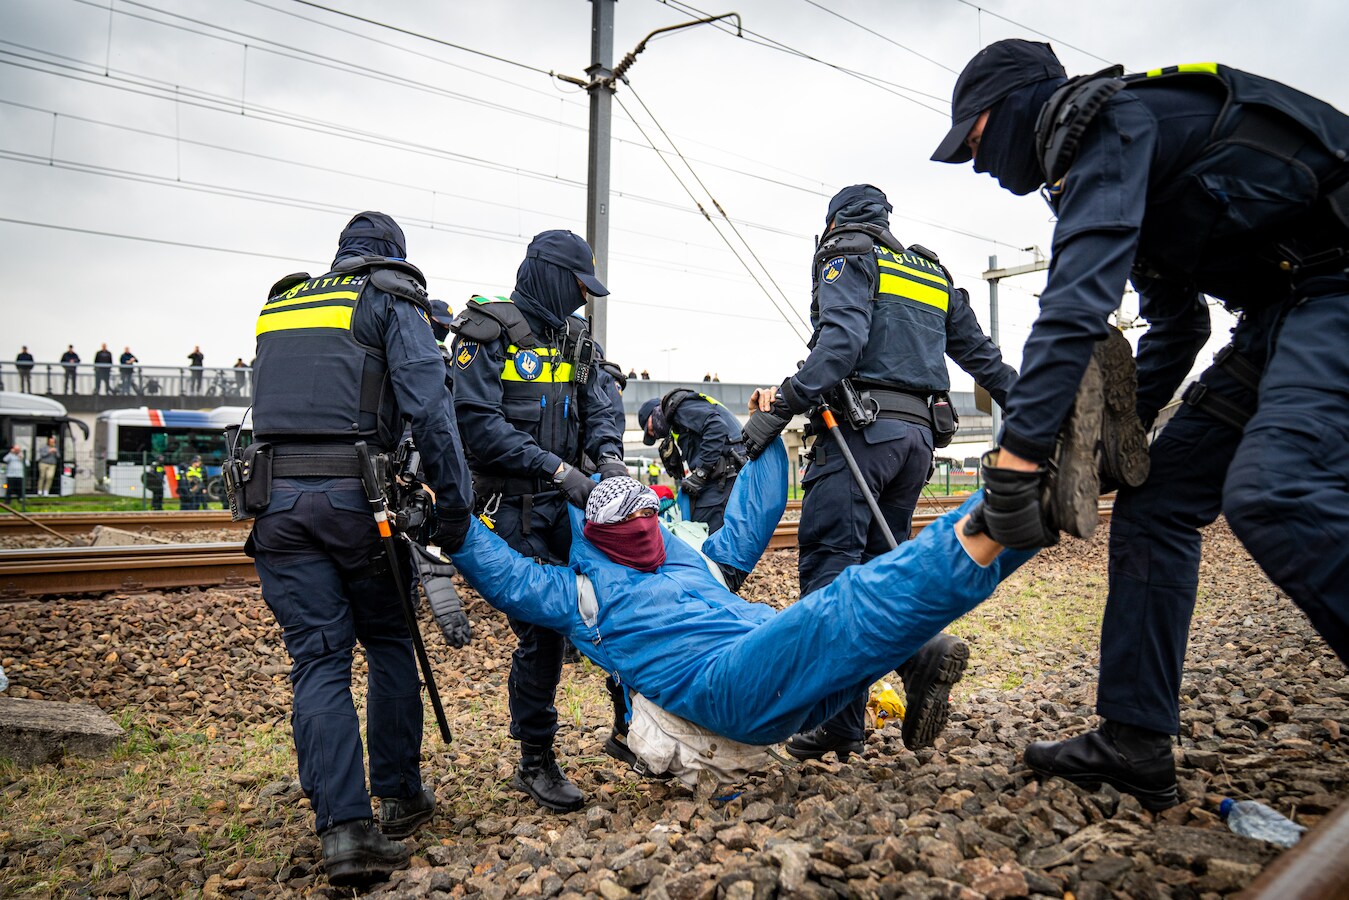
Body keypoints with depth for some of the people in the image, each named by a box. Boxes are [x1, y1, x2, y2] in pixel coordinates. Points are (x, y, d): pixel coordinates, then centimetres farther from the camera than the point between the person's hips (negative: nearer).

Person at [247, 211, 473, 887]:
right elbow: (428, 407, -7)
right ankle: (399, 796, 20)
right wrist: (454, 509, -6)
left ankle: (346, 829, -4)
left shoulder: (279, 303, 24)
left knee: (319, 661, 2)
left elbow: (273, 406, 23)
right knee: (390, 643, 13)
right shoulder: (391, 301, 6)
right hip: (355, 498, -4)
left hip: (276, 497, 4)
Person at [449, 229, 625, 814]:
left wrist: (609, 455, -13)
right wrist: (555, 467, -22)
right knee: (541, 628, -6)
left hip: (568, 501, 7)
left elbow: (599, 407, 9)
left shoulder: (574, 338, 14)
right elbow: (477, 421, -17)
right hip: (513, 506, -7)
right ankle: (535, 761, 11)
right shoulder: (489, 332, -7)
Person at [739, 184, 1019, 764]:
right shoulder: (932, 272, 26)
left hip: (863, 427, -7)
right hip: (920, 433, 8)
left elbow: (842, 340, -15)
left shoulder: (847, 255, 4)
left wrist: (780, 409, -20)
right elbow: (982, 355, 27)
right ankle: (844, 725, 5)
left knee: (828, 562, -10)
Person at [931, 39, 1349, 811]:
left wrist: (1018, 452, -27)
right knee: (1156, 499, 2)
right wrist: (1120, 426, 8)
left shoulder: (1108, 119, -11)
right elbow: (1176, 325, 20)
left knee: (1271, 492, -30)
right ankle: (1135, 742, 4)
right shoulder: (1101, 162, 19)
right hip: (1286, 308, 10)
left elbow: (1079, 299, -25)